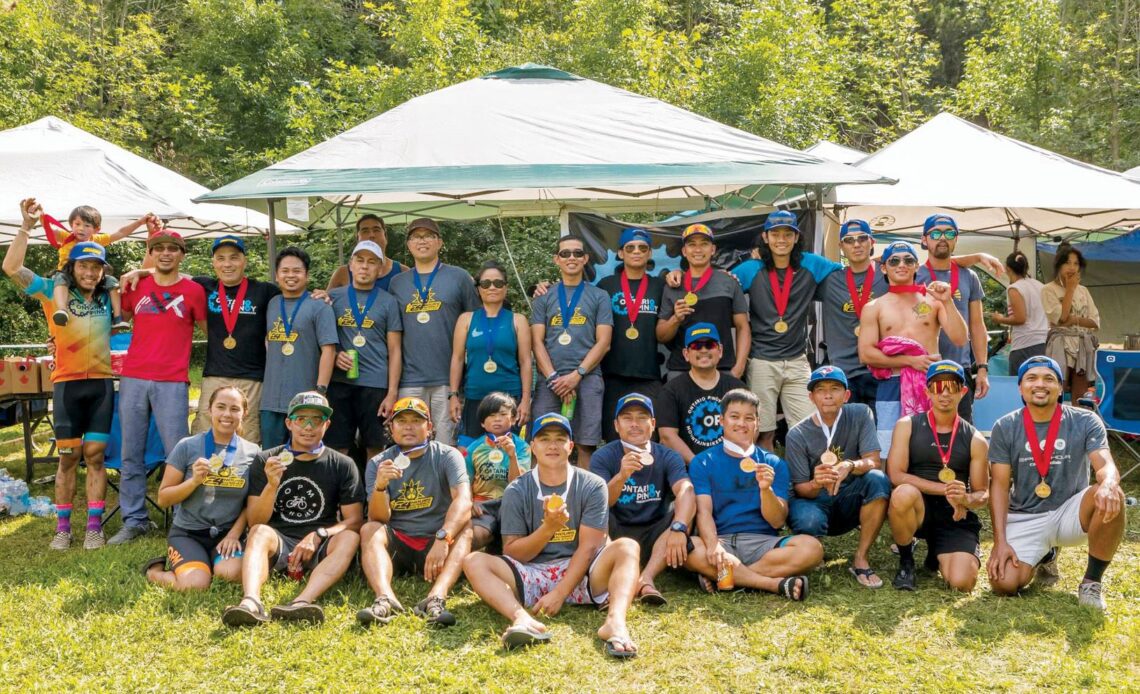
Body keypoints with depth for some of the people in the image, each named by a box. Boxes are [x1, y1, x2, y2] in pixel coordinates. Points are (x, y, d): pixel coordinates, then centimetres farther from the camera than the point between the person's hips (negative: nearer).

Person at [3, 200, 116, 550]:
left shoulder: (109, 297, 8)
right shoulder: (53, 292, 0)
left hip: (101, 383, 2)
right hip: (67, 383, -2)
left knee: (95, 455, 1)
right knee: (68, 456, 3)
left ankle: (94, 526, 5)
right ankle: (62, 527, 10)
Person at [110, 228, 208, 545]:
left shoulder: (193, 291, 2)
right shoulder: (135, 286, 9)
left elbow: (208, 330, 9)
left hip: (172, 382, -3)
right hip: (133, 379, 3)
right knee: (131, 454, 7)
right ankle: (134, 520, 17)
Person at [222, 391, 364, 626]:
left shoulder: (342, 465, 6)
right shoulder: (265, 461, 6)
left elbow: (354, 520, 0)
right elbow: (254, 522, 1)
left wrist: (318, 535, -17)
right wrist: (271, 486, -17)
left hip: (320, 548, 0)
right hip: (277, 544, 0)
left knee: (349, 538, -30)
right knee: (260, 533, -31)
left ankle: (300, 603, -50)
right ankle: (251, 603, -57)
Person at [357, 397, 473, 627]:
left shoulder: (447, 456, -2)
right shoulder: (378, 463, 3)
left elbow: (463, 501, -20)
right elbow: (379, 518, -8)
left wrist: (442, 538, -37)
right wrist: (380, 485, -28)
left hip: (436, 544, -1)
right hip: (396, 545, 1)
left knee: (465, 529, -28)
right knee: (369, 529, -25)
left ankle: (436, 598, -50)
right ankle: (385, 599, -49)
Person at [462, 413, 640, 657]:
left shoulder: (592, 486, 1)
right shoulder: (517, 491, 3)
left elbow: (588, 547, -7)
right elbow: (511, 553, -1)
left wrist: (559, 593, -18)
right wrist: (549, 528, -17)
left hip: (579, 574, -1)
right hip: (530, 576, 1)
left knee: (627, 547, -25)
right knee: (473, 561, -22)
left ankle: (615, 621, -52)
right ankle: (523, 620, -49)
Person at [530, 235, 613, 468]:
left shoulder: (599, 297, 11)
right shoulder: (544, 298, 14)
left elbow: (603, 341, 3)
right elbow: (537, 342, 6)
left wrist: (577, 375, -9)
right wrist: (554, 378, -7)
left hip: (587, 378, -1)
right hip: (549, 380, 1)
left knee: (586, 445, -4)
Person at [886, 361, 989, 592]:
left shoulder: (975, 440, 6)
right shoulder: (907, 426, 1)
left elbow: (983, 494, 6)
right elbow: (896, 475, -11)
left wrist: (965, 498, -19)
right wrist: (945, 489, -18)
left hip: (956, 517, 2)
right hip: (916, 510, -2)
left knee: (962, 583, -21)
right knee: (904, 493, -38)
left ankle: (936, 556, 20)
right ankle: (906, 561, -8)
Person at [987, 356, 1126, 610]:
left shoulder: (1085, 422, -4)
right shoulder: (1005, 428, -2)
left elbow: (1106, 465, -19)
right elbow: (999, 485, -5)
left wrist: (1108, 484, -46)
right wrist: (1000, 541, -15)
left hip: (1070, 513, -1)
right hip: (1024, 519, 1)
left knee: (1111, 498, -33)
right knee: (1004, 584, -21)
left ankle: (1092, 582, -12)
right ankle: (1043, 558, 18)